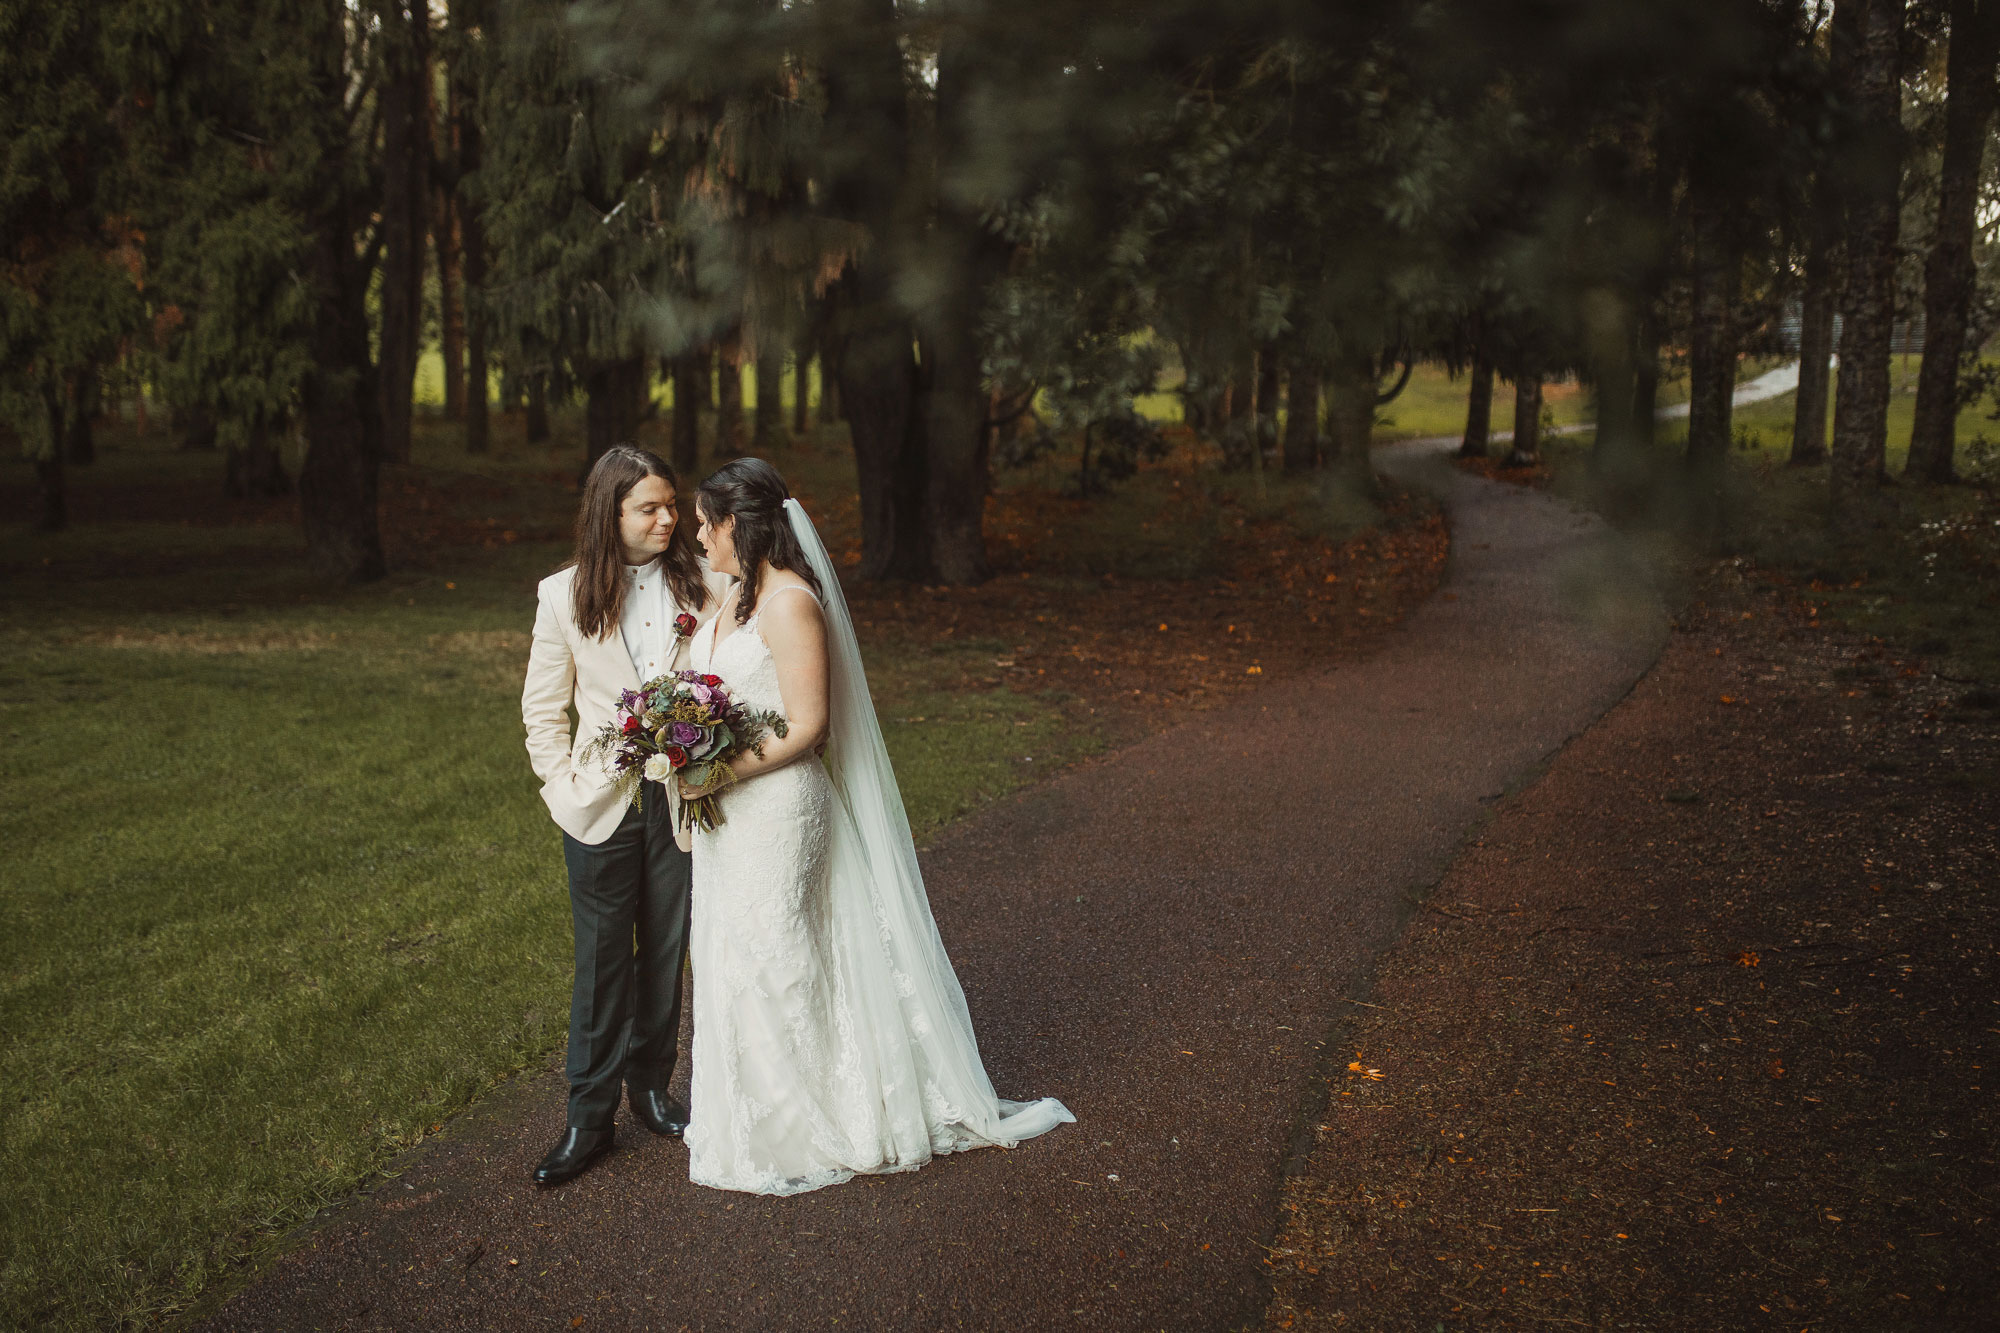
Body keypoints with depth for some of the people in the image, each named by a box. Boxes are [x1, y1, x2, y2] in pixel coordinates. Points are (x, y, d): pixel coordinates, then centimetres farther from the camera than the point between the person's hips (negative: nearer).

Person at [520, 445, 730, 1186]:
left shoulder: (705, 585, -2)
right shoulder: (564, 596, -2)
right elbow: (543, 710, 4)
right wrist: (566, 785, -5)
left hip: (683, 799, 1)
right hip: (602, 807, -1)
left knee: (666, 952, 12)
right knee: (601, 962, 5)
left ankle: (651, 1085, 31)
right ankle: (589, 1117, 16)